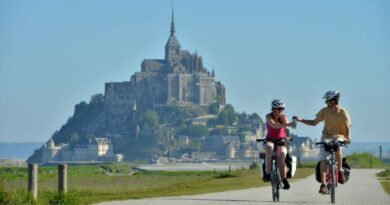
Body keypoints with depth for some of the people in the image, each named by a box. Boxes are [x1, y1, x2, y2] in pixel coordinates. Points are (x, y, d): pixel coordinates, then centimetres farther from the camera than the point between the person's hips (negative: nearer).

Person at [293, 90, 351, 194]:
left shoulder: (343, 112, -12)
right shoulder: (324, 111, -3)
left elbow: (347, 127, -20)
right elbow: (314, 122, 7)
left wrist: (348, 137, -40)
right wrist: (300, 120, -4)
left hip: (339, 136, -3)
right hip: (326, 136, 3)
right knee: (323, 159, -16)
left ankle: (340, 171, -19)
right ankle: (323, 185, -15)